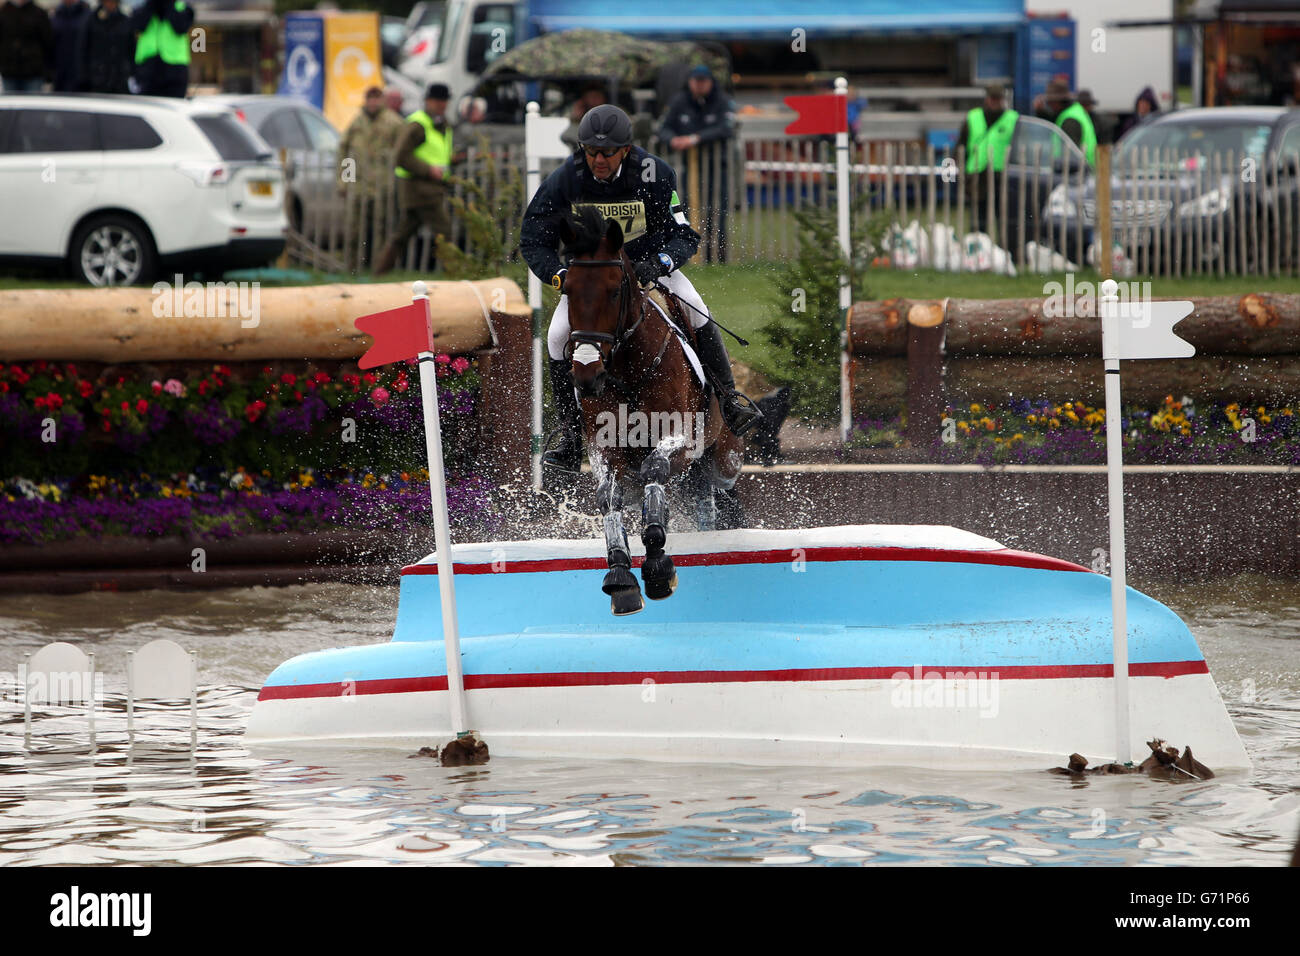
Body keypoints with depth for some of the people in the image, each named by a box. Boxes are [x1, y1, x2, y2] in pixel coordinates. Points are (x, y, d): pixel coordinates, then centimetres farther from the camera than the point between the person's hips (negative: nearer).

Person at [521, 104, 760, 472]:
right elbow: (533, 241, -15)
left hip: (648, 259, -1)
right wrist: (560, 276, -34)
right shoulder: (564, 181, -22)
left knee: (694, 309, -25)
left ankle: (728, 400, -14)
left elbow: (684, 234, -19)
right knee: (558, 337, -19)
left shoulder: (654, 174, -23)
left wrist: (659, 264, -40)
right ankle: (571, 440, -11)